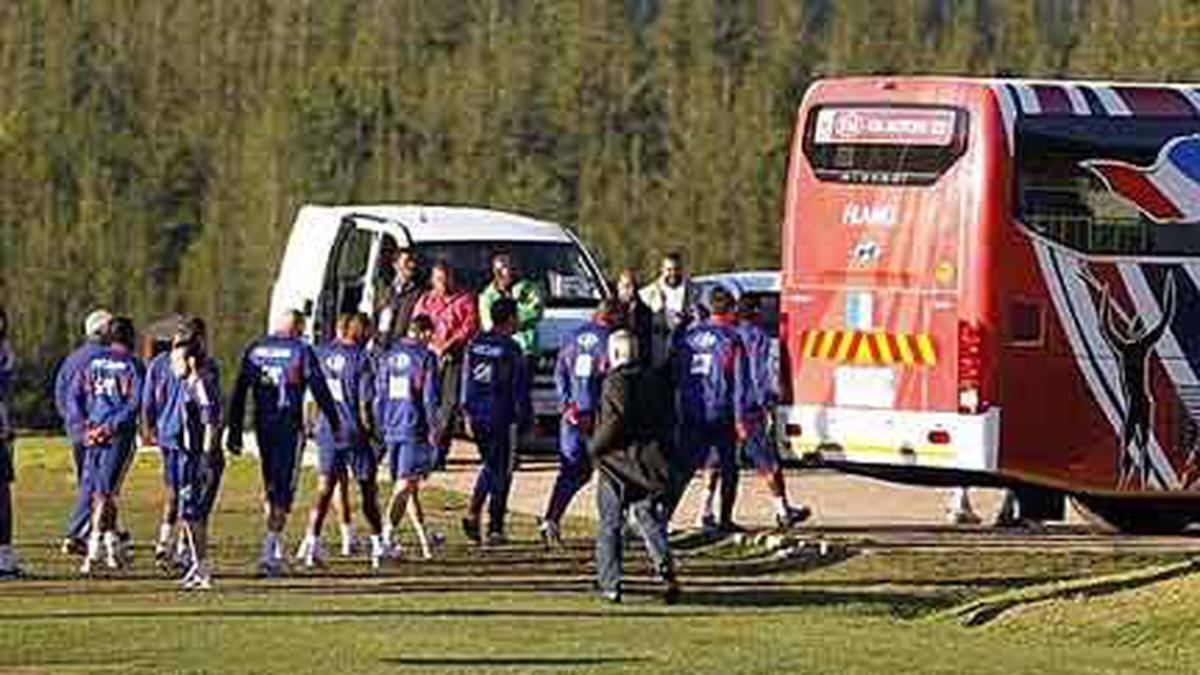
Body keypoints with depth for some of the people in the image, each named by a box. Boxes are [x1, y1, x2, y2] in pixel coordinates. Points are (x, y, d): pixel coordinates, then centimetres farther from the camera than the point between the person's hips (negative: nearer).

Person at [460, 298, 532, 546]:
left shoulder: (475, 345, 5)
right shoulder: (511, 349, -12)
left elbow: (467, 380, 8)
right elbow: (520, 388, -10)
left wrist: (467, 415, 13)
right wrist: (525, 418, -2)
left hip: (478, 415, 5)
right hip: (502, 417, -5)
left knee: (489, 466, 21)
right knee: (501, 471, 4)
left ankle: (473, 512, 1)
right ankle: (495, 529, 5)